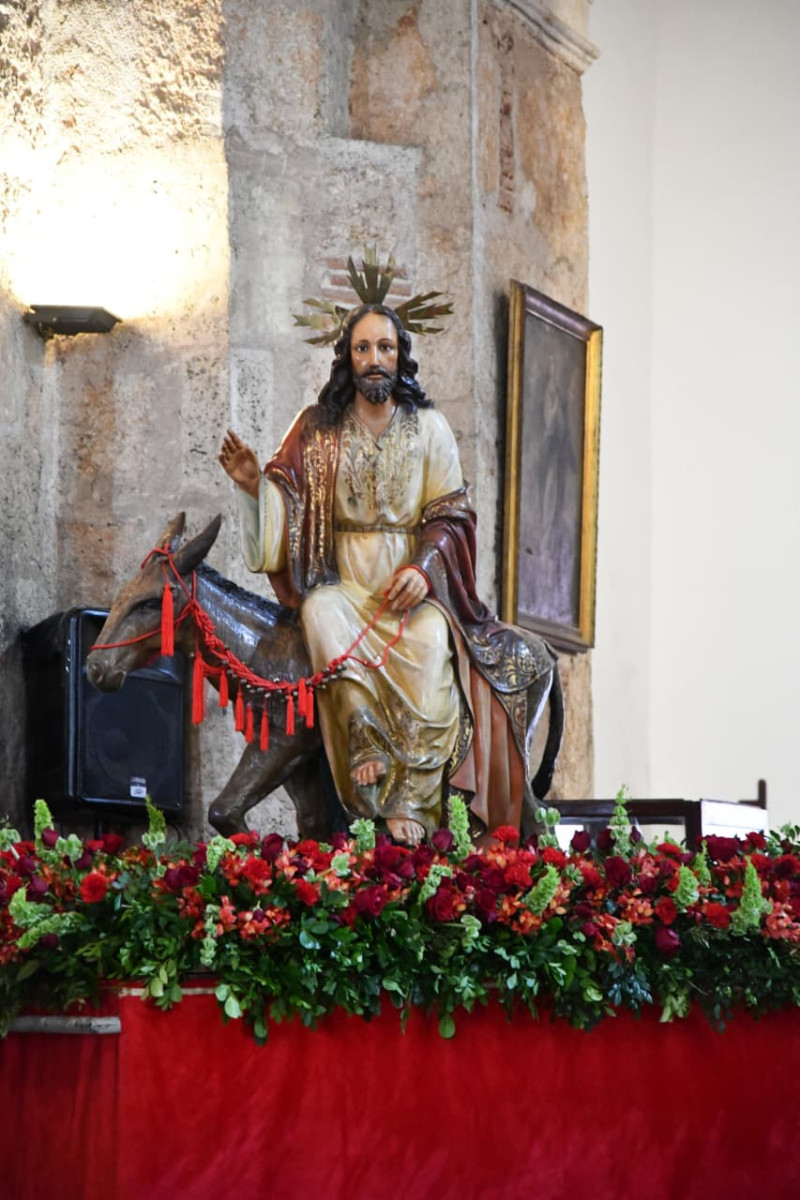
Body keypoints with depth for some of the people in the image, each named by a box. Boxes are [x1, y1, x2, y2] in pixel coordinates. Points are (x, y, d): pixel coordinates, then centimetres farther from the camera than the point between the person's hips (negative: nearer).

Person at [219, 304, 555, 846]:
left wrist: (425, 566, -12)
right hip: (344, 581, 1)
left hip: (412, 583, -1)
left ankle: (411, 801, -35)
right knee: (322, 617, -36)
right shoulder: (317, 427, 10)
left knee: (430, 645, -34)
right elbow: (288, 498, 5)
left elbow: (451, 512, 6)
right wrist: (254, 483, -18)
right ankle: (369, 761, -32)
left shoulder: (429, 427, 9)